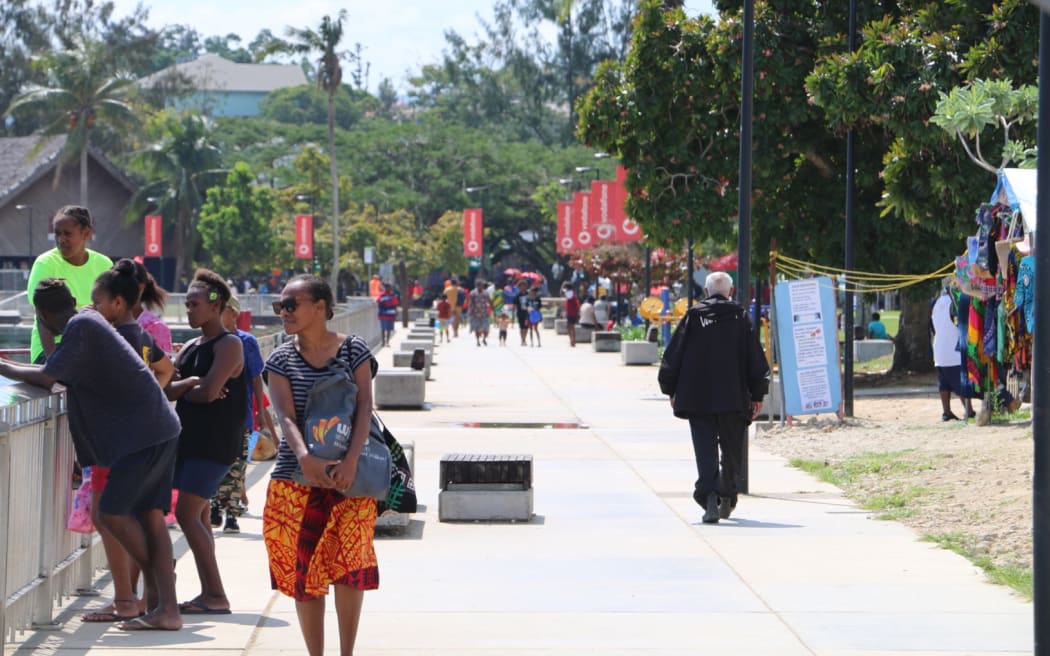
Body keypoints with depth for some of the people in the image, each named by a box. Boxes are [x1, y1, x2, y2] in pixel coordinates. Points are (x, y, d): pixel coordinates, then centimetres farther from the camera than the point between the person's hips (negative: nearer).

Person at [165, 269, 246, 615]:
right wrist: (190, 384, -13)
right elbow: (167, 389, 6)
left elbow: (209, 392, -20)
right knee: (198, 517, 9)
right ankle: (210, 595, 13)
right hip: (190, 440, 9)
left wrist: (184, 390, -1)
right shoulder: (191, 347, 16)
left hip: (214, 444, -9)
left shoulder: (229, 345, -9)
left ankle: (216, 596, -14)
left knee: (188, 515, -14)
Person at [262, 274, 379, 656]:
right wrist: (304, 457, -26)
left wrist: (351, 460, -21)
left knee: (349, 564, -11)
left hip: (348, 479, -2)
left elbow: (364, 408, -7)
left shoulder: (354, 351, 1)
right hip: (296, 479, 2)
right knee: (302, 569, 1)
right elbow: (286, 416, -7)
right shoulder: (281, 360, 5)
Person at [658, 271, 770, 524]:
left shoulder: (693, 317, 2)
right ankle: (727, 498, 25)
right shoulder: (741, 317, 2)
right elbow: (756, 359, 2)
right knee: (732, 450, 15)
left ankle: (709, 497, -22)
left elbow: (672, 356, 4)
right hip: (734, 397, 0)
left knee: (705, 450, -4)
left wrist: (670, 390, 14)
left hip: (697, 399, 0)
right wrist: (757, 395, 9)